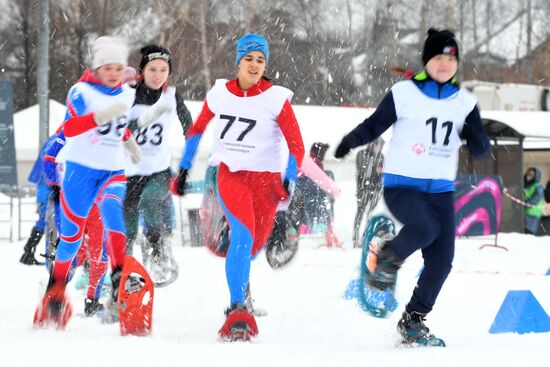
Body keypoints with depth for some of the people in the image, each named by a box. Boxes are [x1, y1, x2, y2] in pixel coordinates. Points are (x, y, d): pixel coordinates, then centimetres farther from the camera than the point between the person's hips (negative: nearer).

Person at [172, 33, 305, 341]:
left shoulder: (276, 99, -8)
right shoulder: (219, 94, 0)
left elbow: (296, 145, -8)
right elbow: (197, 129, 16)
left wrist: (289, 180, -22)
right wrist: (184, 168, 16)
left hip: (266, 178, 0)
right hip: (231, 174, 0)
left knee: (253, 246, 7)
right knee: (243, 235, -23)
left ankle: (240, 282, 43)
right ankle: (237, 309, -24)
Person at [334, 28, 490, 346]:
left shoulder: (465, 103, 7)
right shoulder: (404, 94, -3)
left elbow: (482, 149, 8)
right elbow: (375, 125, 0)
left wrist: (475, 137, -16)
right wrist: (351, 140, -20)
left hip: (441, 191, 4)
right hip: (401, 185, -4)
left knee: (441, 260, -5)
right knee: (425, 229, -32)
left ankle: (413, 321, 12)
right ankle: (390, 257, 1)